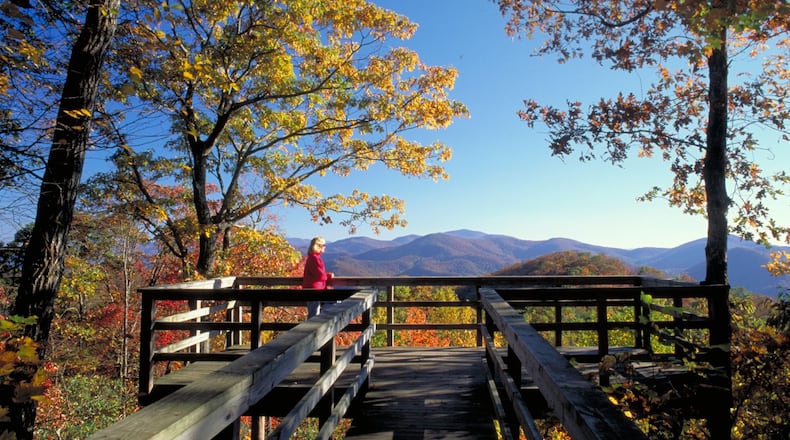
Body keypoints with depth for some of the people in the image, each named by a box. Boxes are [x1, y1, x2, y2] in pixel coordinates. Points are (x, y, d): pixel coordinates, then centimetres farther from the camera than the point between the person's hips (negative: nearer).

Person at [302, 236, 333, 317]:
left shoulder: (311, 257, 14)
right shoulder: (315, 258, -18)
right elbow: (320, 275, -19)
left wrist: (328, 275, 5)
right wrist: (329, 276, 0)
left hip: (311, 288, 10)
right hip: (314, 288, -10)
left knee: (312, 314, 16)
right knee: (314, 314, -5)